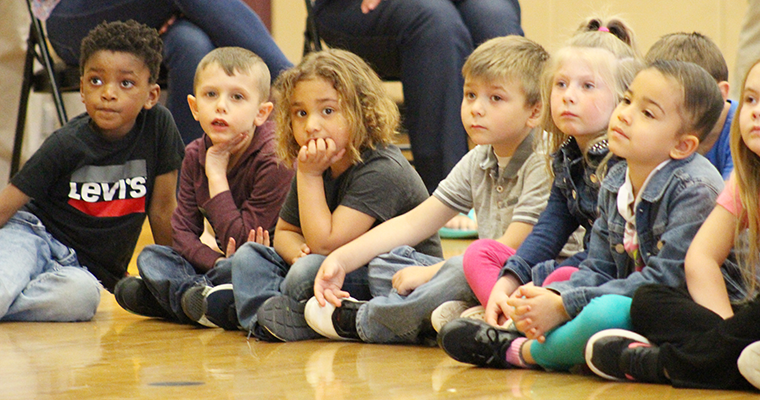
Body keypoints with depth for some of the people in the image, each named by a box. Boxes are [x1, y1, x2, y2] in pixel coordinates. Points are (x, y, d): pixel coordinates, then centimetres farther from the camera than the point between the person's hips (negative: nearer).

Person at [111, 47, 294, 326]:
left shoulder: (275, 160, -19)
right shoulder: (195, 156, 3)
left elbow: (242, 242, -21)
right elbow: (182, 231, -1)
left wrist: (217, 175, -18)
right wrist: (217, 263, -21)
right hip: (225, 261, 7)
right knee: (151, 256, -4)